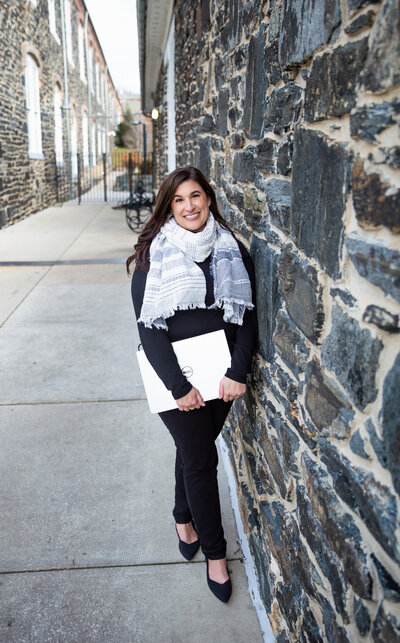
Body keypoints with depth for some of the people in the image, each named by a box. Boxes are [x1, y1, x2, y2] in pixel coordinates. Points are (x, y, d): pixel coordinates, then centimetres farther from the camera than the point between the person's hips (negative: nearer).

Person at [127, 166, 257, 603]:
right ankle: (214, 550, 25)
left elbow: (247, 315, -1)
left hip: (221, 375, 3)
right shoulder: (153, 254, -8)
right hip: (174, 374, -3)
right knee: (200, 459, 4)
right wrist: (178, 387, -16)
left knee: (194, 449, 18)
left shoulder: (232, 249, 0)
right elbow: (148, 326, -12)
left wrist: (238, 371, -12)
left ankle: (184, 517, 45)